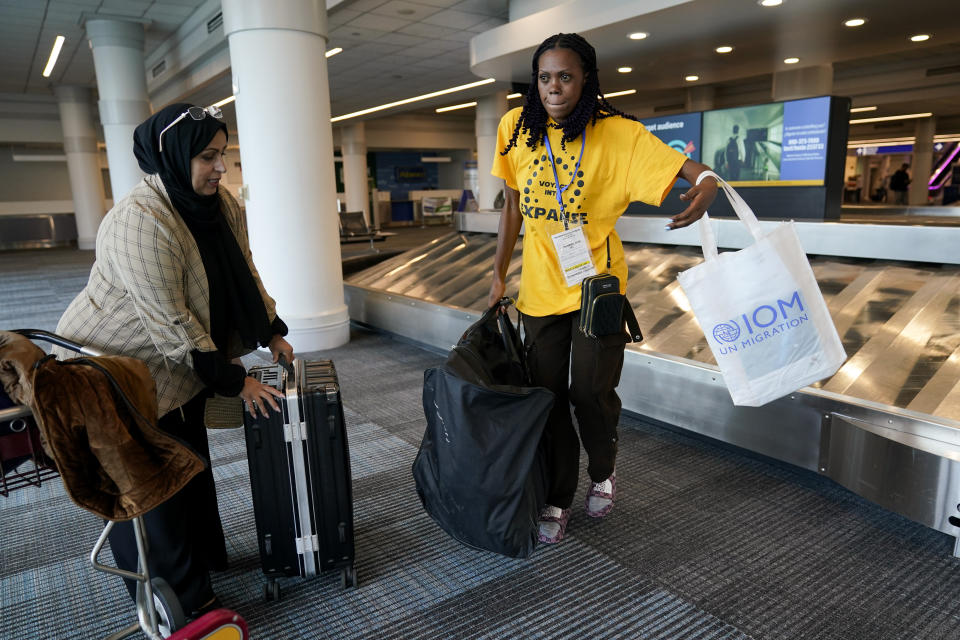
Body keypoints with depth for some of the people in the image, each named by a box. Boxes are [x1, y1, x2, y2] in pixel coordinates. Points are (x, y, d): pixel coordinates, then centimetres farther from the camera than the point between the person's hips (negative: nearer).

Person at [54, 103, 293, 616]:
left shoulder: (222, 204, -4)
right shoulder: (140, 222, -30)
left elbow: (245, 273, 8)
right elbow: (171, 323, -28)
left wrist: (273, 333, 3)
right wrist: (233, 380, -21)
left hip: (179, 362, 8)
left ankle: (203, 555, 37)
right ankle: (180, 598, 19)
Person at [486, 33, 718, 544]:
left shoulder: (617, 133, -9)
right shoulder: (515, 129, 0)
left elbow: (690, 168, -12)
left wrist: (706, 185, -37)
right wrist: (499, 273, 8)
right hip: (539, 287, 3)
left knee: (592, 393, -2)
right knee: (546, 397, 7)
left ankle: (604, 472, 32)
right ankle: (557, 498, 26)